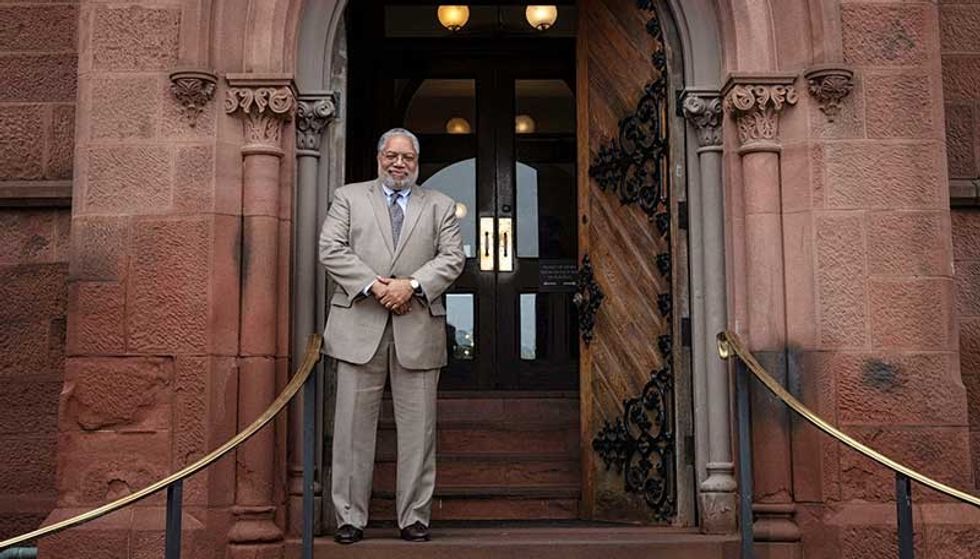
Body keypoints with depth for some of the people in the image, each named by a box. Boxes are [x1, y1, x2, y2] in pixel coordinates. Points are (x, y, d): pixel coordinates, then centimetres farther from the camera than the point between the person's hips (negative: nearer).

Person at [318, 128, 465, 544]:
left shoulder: (440, 206, 16)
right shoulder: (348, 197, 13)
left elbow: (452, 258, 4)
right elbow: (331, 250, 1)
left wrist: (412, 284, -12)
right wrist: (373, 286, -11)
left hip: (418, 327, 1)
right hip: (360, 325, -1)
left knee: (418, 427, 3)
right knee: (354, 423, 0)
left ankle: (414, 517, 11)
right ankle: (350, 517, 8)